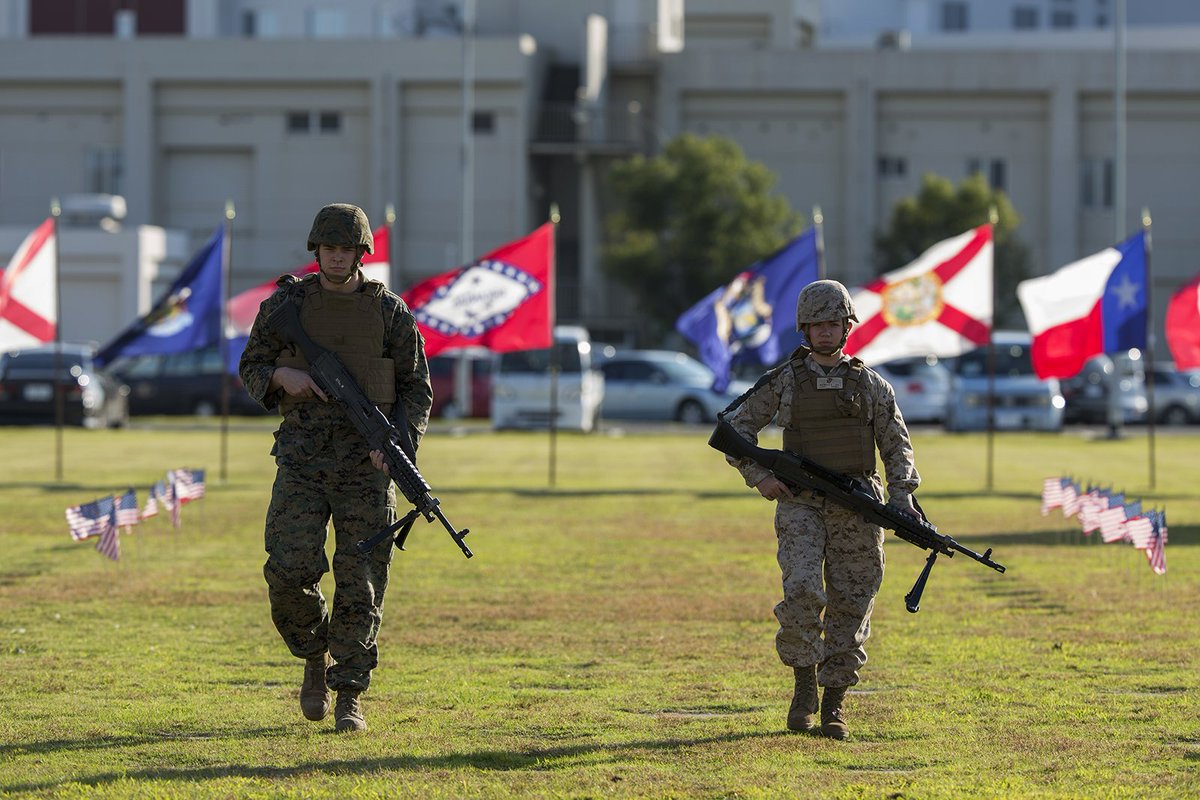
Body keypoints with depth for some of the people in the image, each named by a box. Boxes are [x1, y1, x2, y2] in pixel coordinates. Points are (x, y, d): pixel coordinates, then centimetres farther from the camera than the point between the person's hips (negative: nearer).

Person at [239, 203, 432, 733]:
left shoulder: (390, 312, 3)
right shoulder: (284, 305, 5)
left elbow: (418, 389, 7)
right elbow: (250, 369, 14)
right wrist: (281, 377, -10)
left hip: (366, 465, 0)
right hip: (302, 461, 0)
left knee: (360, 586, -4)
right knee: (289, 571, -13)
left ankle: (349, 699, 6)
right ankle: (316, 659, 15)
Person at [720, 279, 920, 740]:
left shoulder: (870, 385, 7)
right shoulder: (783, 381, 4)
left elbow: (897, 446, 10)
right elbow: (735, 426, 10)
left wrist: (902, 496, -5)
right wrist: (758, 476, -3)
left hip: (857, 509, 2)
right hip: (801, 504, -2)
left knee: (850, 604, 1)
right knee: (802, 593, -19)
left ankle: (835, 702, 11)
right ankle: (804, 685, -1)